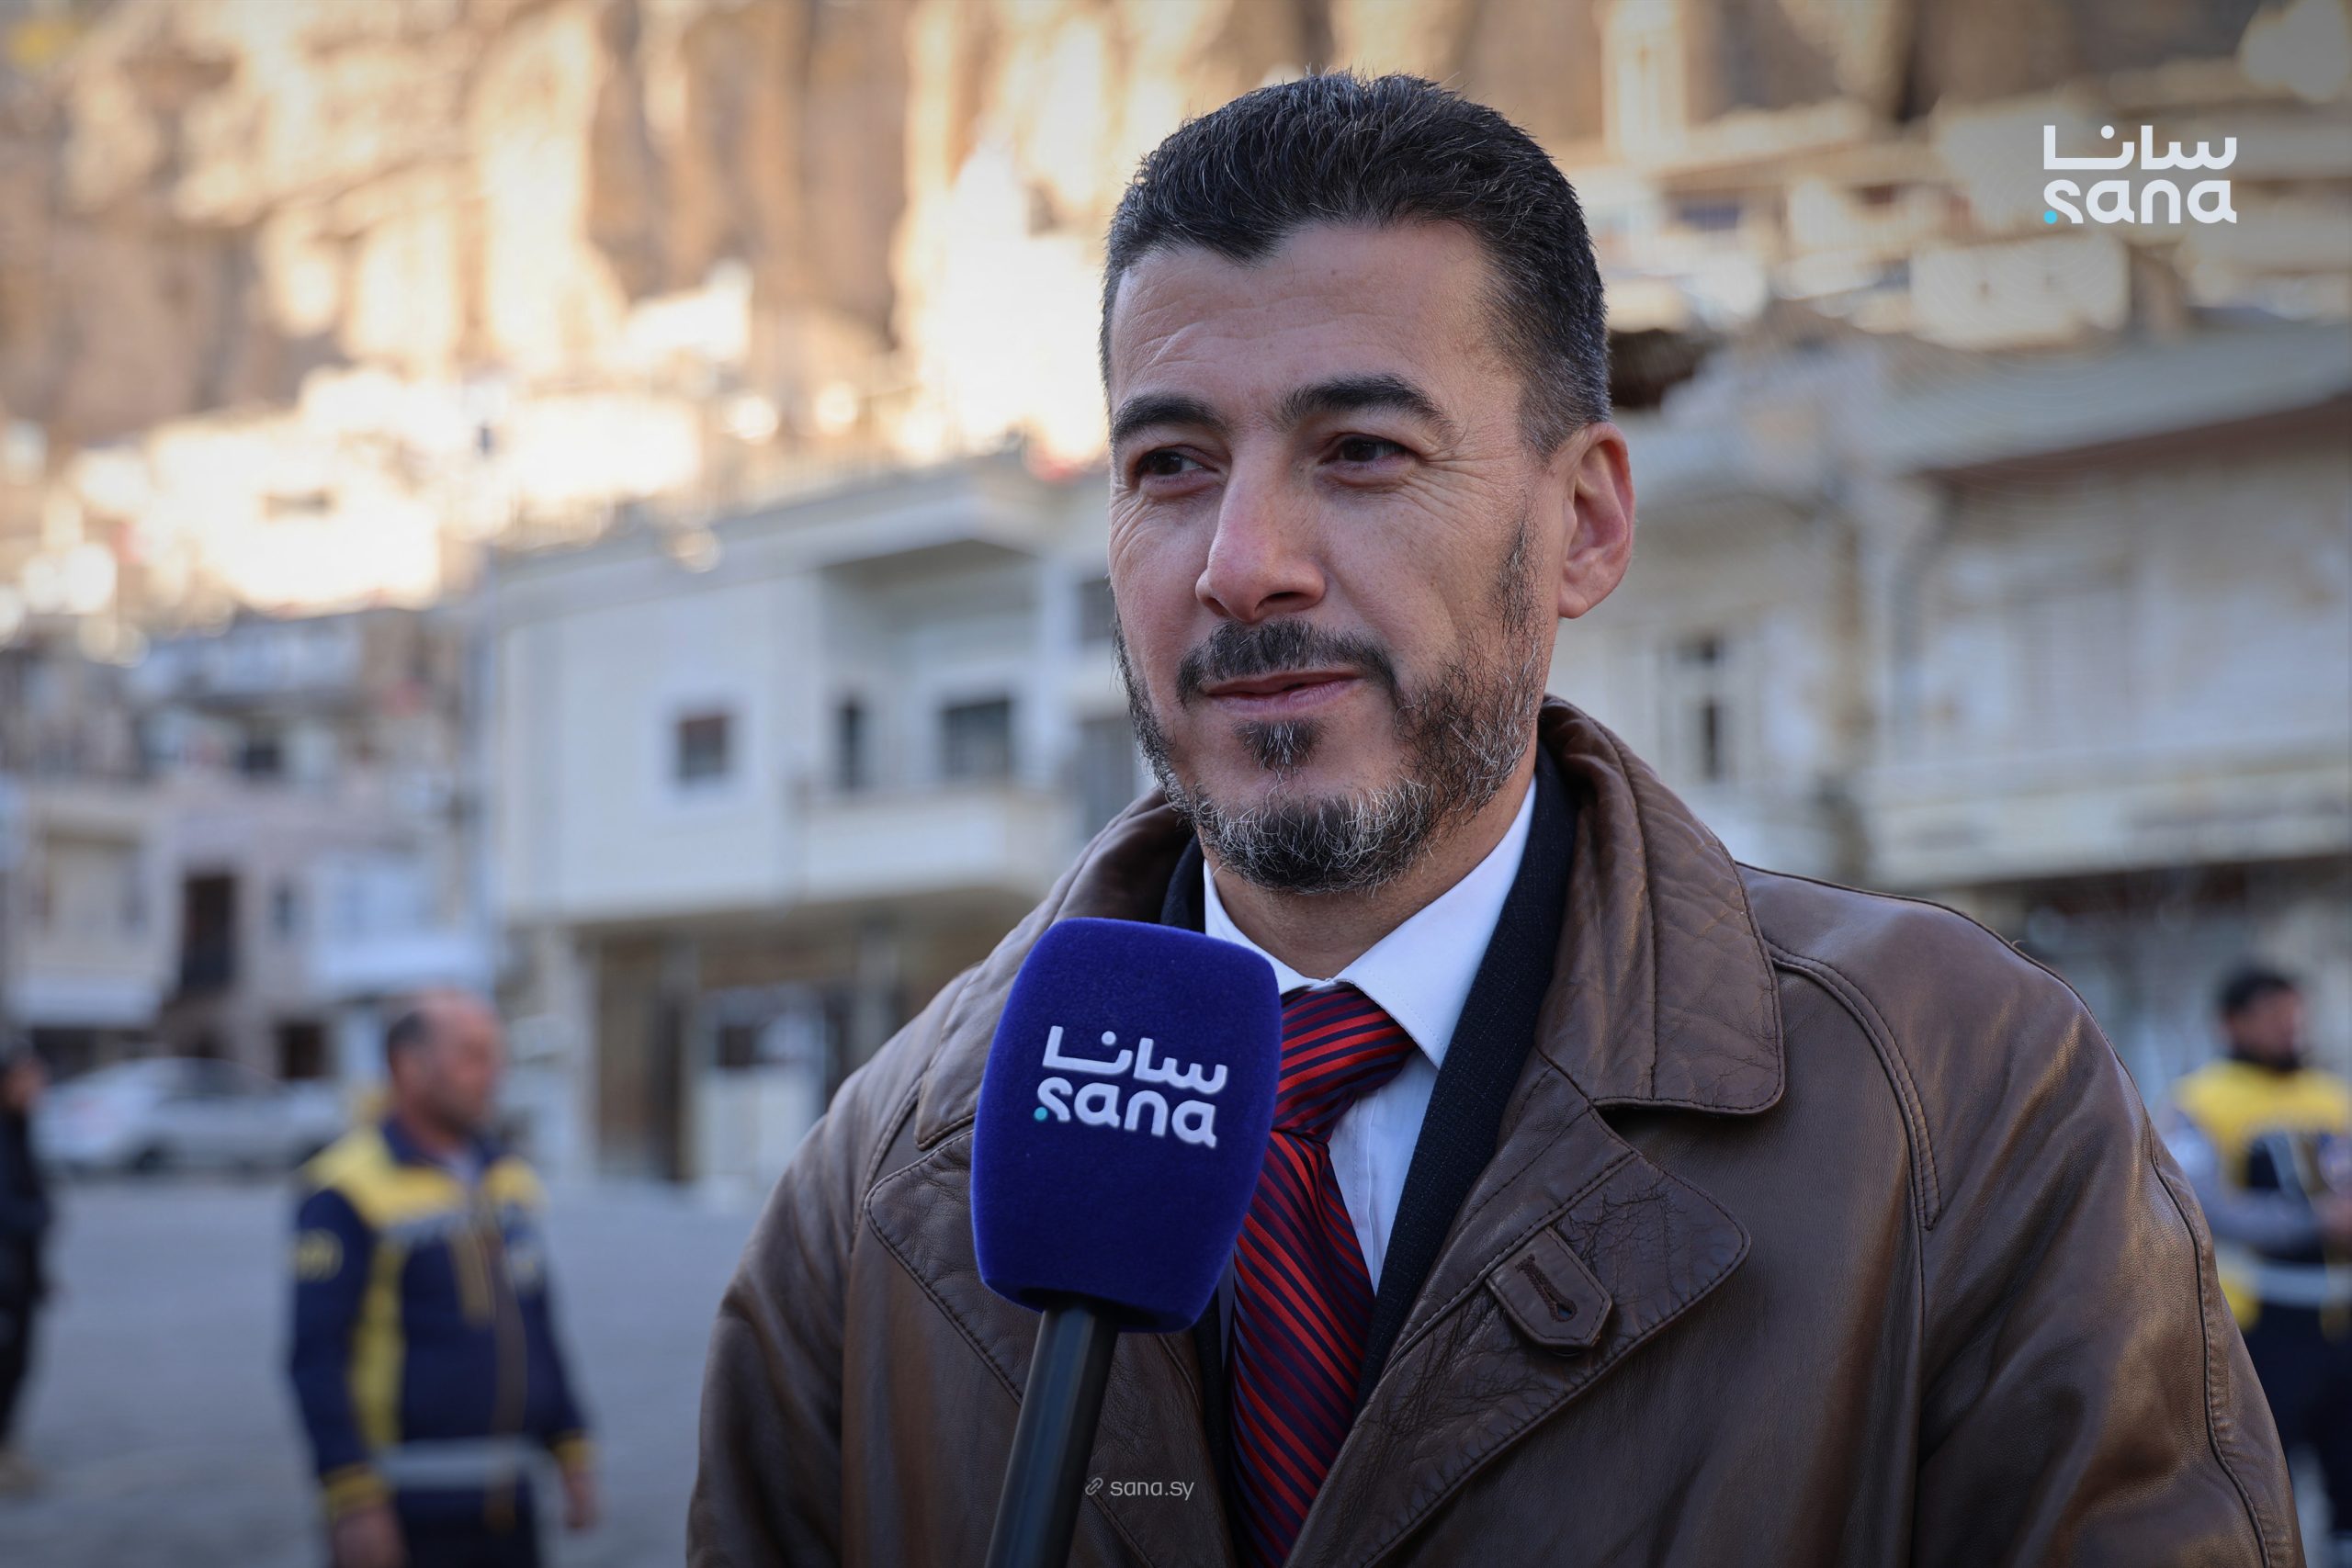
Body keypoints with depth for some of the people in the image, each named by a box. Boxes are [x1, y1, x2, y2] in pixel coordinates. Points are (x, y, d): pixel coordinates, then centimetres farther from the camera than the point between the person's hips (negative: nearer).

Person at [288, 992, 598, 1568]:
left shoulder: (510, 1180, 12)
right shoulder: (346, 1190, -10)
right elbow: (317, 1358, -14)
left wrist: (573, 1452, 12)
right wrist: (354, 1500, -18)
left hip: (505, 1502, 7)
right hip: (407, 1515, -7)